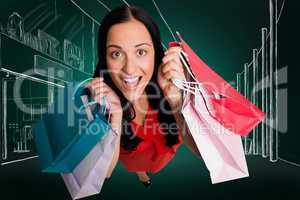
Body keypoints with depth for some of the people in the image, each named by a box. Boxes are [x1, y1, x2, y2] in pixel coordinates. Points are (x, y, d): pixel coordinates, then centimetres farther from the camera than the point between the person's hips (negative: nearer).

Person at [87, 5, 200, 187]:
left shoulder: (173, 77, -26)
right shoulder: (97, 94, -25)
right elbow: (103, 172, -23)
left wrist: (176, 100, -43)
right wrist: (115, 113, -37)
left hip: (172, 162, 0)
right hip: (128, 168, 0)